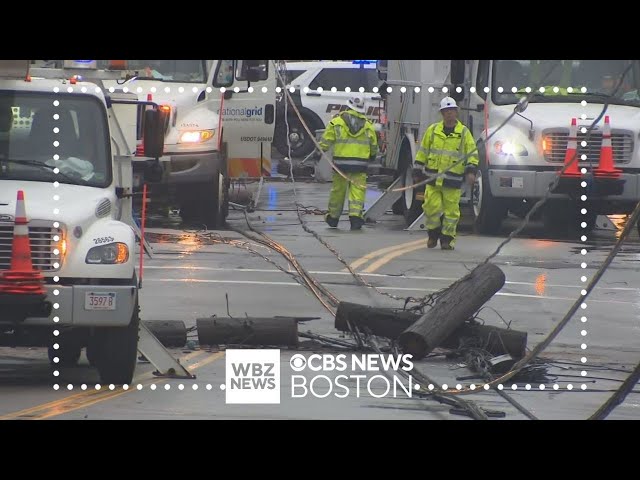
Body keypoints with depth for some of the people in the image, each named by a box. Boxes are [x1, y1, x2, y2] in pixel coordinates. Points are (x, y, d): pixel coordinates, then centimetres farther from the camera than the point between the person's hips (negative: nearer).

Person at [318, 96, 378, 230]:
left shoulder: (337, 121, 0)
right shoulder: (367, 124, 7)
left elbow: (327, 140, -3)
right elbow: (374, 145, 17)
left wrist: (320, 152, 8)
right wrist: (373, 155, 36)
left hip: (341, 161, 0)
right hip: (360, 163, 0)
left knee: (338, 189, 11)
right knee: (357, 190, -2)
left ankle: (333, 217, 23)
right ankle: (355, 215, -18)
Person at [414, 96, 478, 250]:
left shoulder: (464, 132, 3)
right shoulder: (433, 130, 8)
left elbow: (472, 153, 4)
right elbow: (423, 151, 14)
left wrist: (471, 171, -10)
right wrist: (419, 170, 11)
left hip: (453, 179, -1)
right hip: (433, 177, 1)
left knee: (451, 210, 1)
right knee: (432, 207, -3)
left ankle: (447, 238, 11)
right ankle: (433, 233, 17)